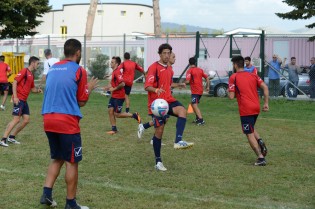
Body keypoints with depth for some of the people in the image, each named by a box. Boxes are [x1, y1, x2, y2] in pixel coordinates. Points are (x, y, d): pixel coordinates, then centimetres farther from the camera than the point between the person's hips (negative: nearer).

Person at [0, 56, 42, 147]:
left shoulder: (31, 75, 17)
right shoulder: (24, 71, -9)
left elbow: (32, 88, 27)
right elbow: (15, 82, -15)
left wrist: (38, 90, 4)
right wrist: (15, 97, -22)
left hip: (24, 100, 9)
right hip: (18, 99, -9)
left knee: (26, 120, 7)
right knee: (16, 119, -13)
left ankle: (12, 137, 16)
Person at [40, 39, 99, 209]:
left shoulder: (53, 68, 14)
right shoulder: (79, 71, -5)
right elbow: (82, 101, -2)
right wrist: (89, 88, 15)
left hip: (48, 120, 7)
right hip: (67, 122, -6)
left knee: (56, 159, 20)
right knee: (72, 162, 3)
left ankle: (46, 194, 9)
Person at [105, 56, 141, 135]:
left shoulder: (117, 72, -19)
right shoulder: (114, 72, 11)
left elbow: (122, 84, -28)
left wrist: (114, 89, -18)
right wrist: (110, 87, 11)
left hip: (119, 97, -9)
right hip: (114, 96, 9)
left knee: (117, 114, -4)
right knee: (110, 111, 5)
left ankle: (134, 115, 7)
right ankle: (114, 129, 12)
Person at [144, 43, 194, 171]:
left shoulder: (170, 69, 15)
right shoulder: (154, 67, -8)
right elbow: (147, 86, -17)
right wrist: (156, 90, -34)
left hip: (168, 100, 6)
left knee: (182, 111, -27)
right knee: (159, 130, -4)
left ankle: (178, 141, -36)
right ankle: (158, 162, 7)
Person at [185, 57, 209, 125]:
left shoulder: (190, 71, -7)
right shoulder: (200, 70, 13)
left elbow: (187, 81, -19)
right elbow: (207, 78, 13)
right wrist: (207, 87, 17)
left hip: (195, 91, -8)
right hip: (201, 90, 8)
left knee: (195, 105, -14)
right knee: (193, 104, 22)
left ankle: (201, 120, -27)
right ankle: (198, 118, 22)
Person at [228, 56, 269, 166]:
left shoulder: (233, 77, -3)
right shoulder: (253, 75, 12)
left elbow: (231, 96, -8)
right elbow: (265, 87, 2)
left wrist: (229, 91, 14)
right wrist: (266, 103, 5)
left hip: (245, 110, -6)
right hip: (256, 107, 6)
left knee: (250, 134, 1)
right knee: (251, 128, 27)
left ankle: (261, 158, -7)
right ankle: (260, 141, -1)